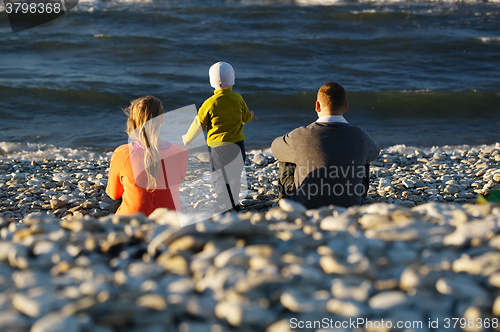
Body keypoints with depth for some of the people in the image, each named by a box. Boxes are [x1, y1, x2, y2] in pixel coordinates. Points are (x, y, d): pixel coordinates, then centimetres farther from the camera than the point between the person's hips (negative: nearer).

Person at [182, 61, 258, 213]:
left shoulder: (210, 103, -14)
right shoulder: (238, 99, -2)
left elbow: (199, 124, -3)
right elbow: (246, 118, 14)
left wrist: (188, 138, 15)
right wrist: (250, 116, 40)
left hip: (218, 146, -4)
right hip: (238, 144, 5)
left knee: (220, 179, 1)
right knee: (234, 177, 18)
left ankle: (223, 208, -2)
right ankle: (233, 205, 32)